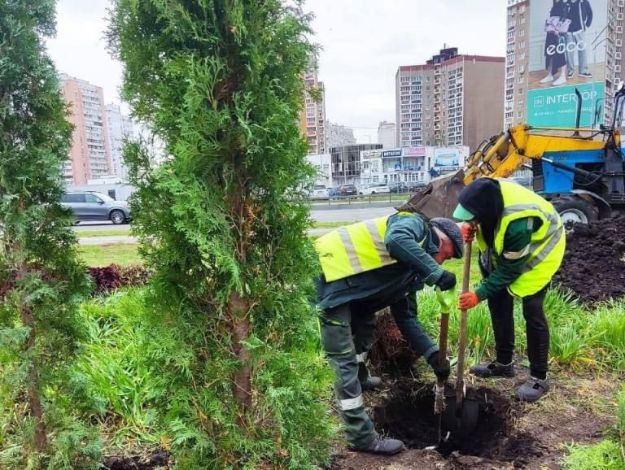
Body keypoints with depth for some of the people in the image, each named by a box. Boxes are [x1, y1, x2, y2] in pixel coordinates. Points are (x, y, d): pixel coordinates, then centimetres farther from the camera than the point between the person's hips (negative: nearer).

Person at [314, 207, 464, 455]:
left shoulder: (412, 269, 23)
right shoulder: (414, 224, -1)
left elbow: (405, 317, 21)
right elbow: (396, 241, -27)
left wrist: (433, 354, 14)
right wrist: (436, 274, -22)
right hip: (327, 277, -11)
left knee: (365, 324, 32)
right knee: (343, 358, -5)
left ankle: (359, 378, 56)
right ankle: (362, 437, 4)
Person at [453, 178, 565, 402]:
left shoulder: (518, 223, -43)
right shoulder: (489, 194, -25)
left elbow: (509, 269, -29)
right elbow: (474, 213, 2)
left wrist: (480, 294, -26)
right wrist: (468, 227, -21)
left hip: (538, 250, -7)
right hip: (505, 249, 8)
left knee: (532, 311, -11)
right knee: (498, 303, 9)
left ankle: (539, 378, 3)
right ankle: (504, 363, 24)